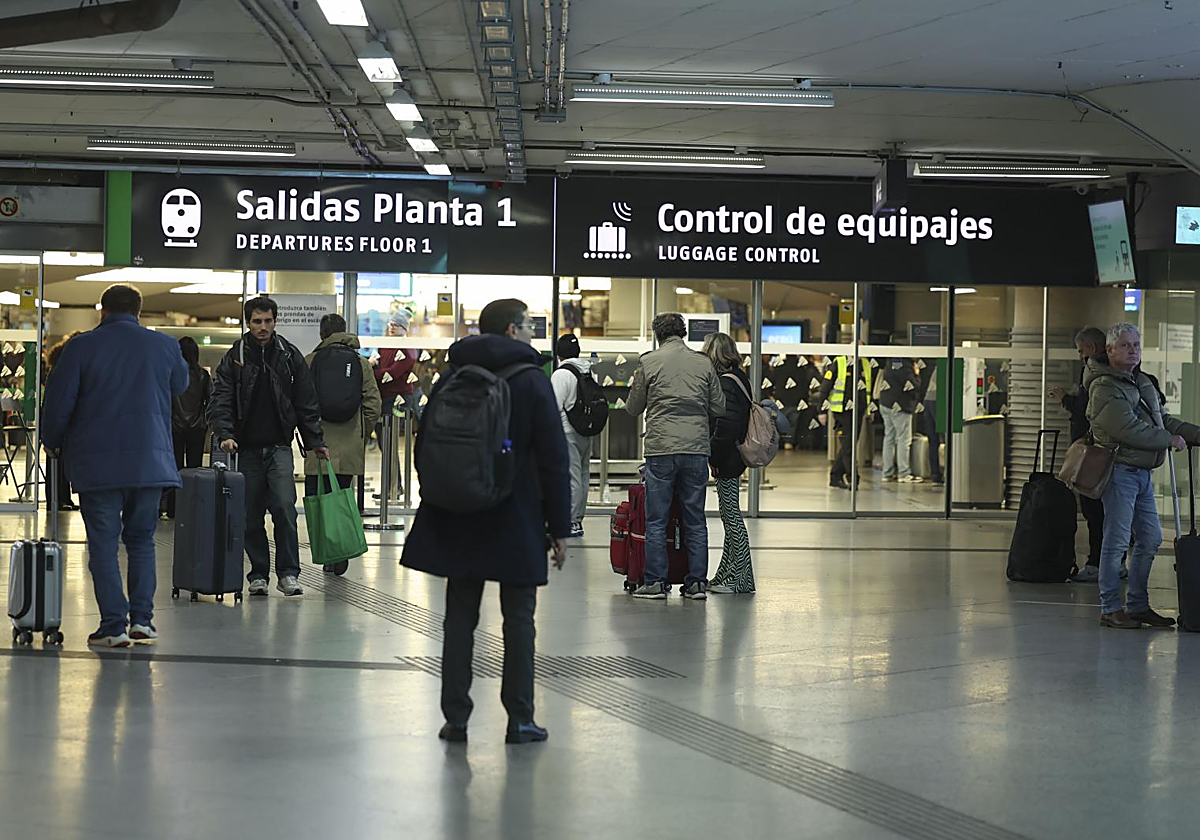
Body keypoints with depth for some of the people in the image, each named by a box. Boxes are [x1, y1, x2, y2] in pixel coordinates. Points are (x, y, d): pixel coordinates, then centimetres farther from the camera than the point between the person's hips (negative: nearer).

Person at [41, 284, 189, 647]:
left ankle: (114, 624, -2)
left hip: (97, 462, -2)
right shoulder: (164, 346, 3)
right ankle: (142, 619, 8)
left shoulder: (82, 347, -5)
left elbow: (58, 401, -4)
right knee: (141, 540, 14)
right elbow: (180, 385, 23)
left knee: (103, 542, 3)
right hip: (151, 461, 3)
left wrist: (53, 443, 13)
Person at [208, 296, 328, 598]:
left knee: (284, 507, -14)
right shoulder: (235, 358, 1)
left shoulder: (290, 356, 4)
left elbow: (306, 403, 9)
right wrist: (224, 434, -21)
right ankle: (258, 574, 16)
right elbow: (220, 401, -5)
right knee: (251, 515, 5)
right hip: (247, 448, 0)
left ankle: (288, 573, -9)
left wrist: (315, 442, 6)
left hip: (279, 446, 0)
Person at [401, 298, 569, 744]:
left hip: (458, 520, 4)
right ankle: (520, 719, 5)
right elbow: (554, 460, -8)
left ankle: (455, 716, 6)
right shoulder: (532, 381, -6)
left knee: (460, 616, 7)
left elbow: (426, 447, 10)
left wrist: (438, 507, 17)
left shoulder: (451, 379, 7)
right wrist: (559, 527, -3)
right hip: (517, 523, -3)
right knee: (518, 618, 4)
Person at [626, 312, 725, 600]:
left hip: (660, 450, -2)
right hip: (697, 450, 3)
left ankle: (655, 582, 2)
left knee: (656, 521, 3)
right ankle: (697, 582, 9)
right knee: (695, 520, 9)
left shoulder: (649, 362, -2)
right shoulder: (704, 363, 5)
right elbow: (719, 409, 8)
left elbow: (633, 409, 6)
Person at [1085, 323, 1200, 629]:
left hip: (1142, 472, 9)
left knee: (1150, 539, 11)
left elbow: (1162, 419, 24)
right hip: (1120, 469, -9)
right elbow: (1131, 431, -21)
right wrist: (1170, 440, -10)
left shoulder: (1142, 382, 17)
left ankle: (1138, 606, 20)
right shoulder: (1104, 388, -14)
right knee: (1117, 541, -6)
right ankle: (1110, 609, 0)